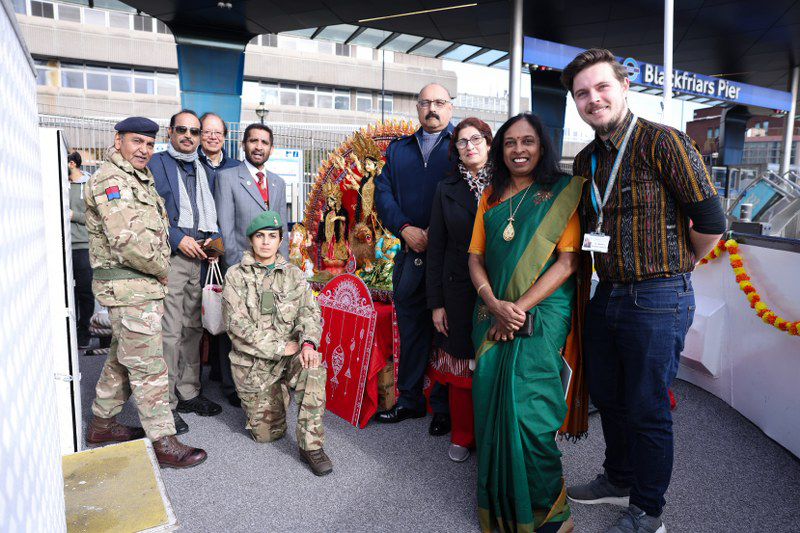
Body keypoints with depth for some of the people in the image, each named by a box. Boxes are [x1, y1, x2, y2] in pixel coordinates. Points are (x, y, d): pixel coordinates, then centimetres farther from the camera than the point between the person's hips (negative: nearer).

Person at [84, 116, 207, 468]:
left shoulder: (140, 180, 18)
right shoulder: (110, 180, -13)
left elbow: (154, 231, 25)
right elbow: (128, 240, -24)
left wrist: (159, 271, 11)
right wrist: (162, 269, -12)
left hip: (145, 284, 10)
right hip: (128, 287, -10)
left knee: (122, 358, 20)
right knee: (148, 366, -5)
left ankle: (102, 423, 35)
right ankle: (164, 443, 2)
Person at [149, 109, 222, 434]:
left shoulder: (206, 172, 19)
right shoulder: (155, 164, 1)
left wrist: (213, 239, 1)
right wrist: (177, 239, -15)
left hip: (200, 258, 6)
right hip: (168, 258, -6)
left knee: (193, 329, 12)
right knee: (170, 332, -6)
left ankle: (188, 392, 24)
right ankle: (166, 404, 5)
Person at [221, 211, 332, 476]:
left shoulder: (294, 275, 5)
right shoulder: (236, 275, -2)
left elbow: (309, 313, -4)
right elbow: (239, 325, -11)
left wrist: (308, 342, -26)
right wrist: (280, 347, -17)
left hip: (290, 355, 1)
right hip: (252, 362, -1)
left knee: (314, 369, -33)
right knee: (267, 433, -2)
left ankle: (310, 445, -21)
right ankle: (265, 402, 33)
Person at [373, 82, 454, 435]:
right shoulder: (398, 149, 18)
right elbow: (383, 193, 8)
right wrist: (405, 228, -8)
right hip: (410, 254, 4)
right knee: (410, 327, 12)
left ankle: (444, 407, 16)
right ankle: (409, 399, 25)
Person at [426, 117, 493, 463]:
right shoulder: (446, 190, 6)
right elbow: (436, 249, 5)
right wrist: (436, 302, 1)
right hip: (458, 293, 1)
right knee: (460, 368, 9)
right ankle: (462, 437, 27)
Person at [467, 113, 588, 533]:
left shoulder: (561, 192, 0)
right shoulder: (491, 196, 13)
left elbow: (567, 262, -8)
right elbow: (475, 257, 8)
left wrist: (519, 308, -13)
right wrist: (494, 304, -9)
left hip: (541, 316, -4)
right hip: (493, 317, 4)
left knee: (526, 412, -7)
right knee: (490, 405, 6)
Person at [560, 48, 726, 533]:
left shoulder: (663, 142, -13)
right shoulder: (587, 160, 9)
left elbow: (710, 222, -14)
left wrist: (673, 266, -1)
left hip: (658, 301, -7)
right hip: (607, 295, 7)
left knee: (647, 410, 6)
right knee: (607, 397, 20)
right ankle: (619, 480, 43)